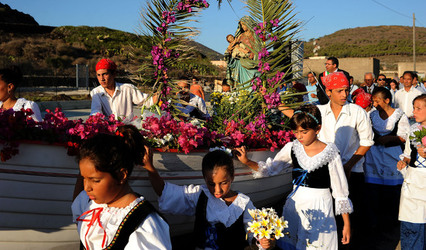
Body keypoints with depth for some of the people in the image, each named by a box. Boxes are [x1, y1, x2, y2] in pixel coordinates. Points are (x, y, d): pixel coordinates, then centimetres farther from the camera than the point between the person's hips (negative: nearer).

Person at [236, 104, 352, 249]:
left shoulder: (330, 153, -11)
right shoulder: (292, 148, -1)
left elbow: (340, 191, -6)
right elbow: (271, 168, 8)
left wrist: (347, 224, -3)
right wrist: (248, 162, -9)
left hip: (319, 208, -4)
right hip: (295, 203, 4)